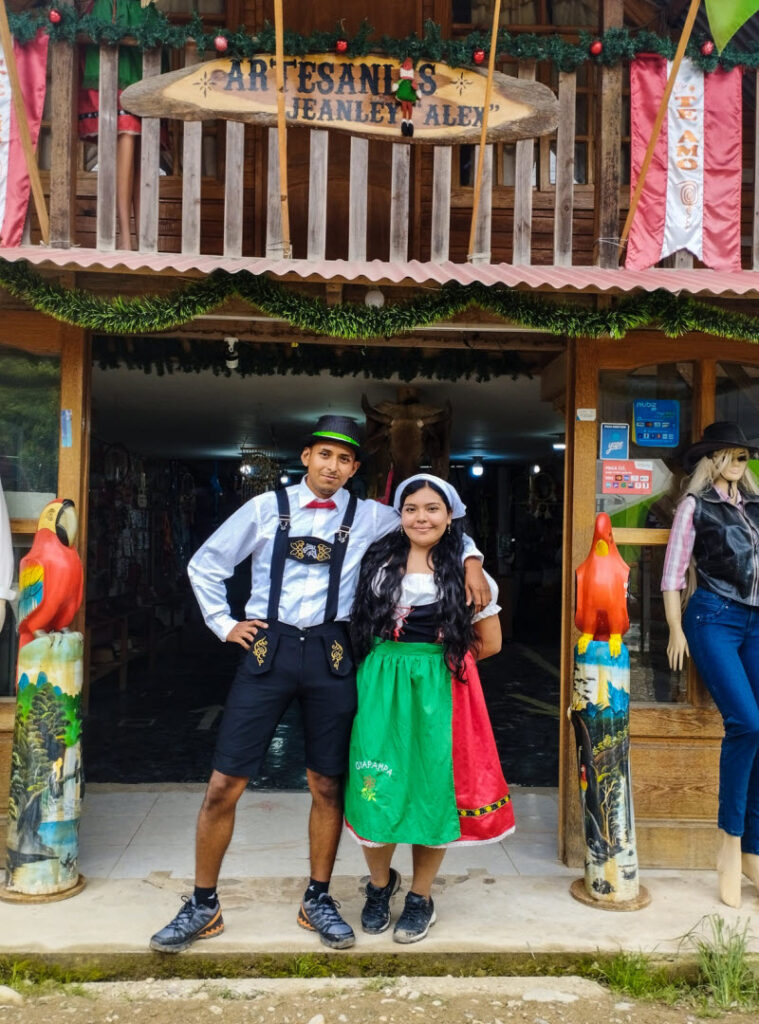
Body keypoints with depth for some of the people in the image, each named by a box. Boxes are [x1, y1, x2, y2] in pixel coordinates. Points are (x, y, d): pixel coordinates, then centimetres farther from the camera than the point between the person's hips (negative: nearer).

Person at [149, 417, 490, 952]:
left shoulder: (369, 517, 6)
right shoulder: (267, 507, 5)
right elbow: (205, 564, 12)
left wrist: (471, 557, 0)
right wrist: (224, 624, 6)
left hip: (330, 655, 1)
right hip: (269, 648, 0)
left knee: (327, 784, 8)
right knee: (225, 783, 0)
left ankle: (318, 900, 28)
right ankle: (203, 906, 18)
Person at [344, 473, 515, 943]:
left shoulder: (464, 570, 2)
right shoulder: (379, 560, 7)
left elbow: (490, 642, 6)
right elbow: (361, 621, 17)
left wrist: (438, 658, 3)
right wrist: (393, 660, 4)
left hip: (439, 691, -1)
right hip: (381, 687, 2)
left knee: (432, 789, 4)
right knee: (377, 788, 1)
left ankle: (421, 899, 24)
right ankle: (381, 883, 27)